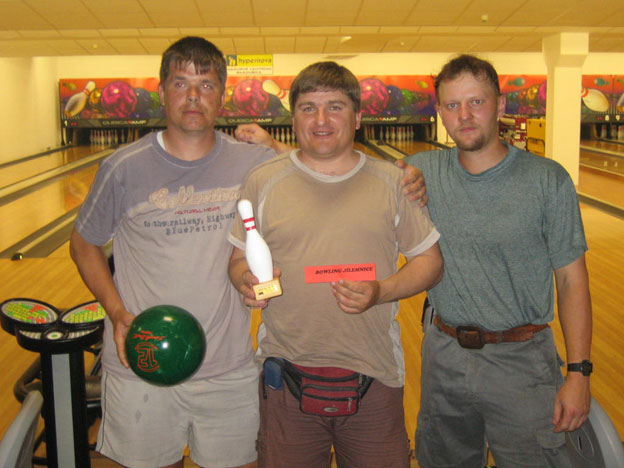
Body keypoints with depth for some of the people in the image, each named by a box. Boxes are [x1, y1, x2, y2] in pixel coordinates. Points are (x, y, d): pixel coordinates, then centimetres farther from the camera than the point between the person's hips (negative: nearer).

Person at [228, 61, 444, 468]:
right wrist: (247, 281, -14)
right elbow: (239, 259, 9)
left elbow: (430, 261, 5)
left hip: (374, 375, 0)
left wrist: (380, 292, -13)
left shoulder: (393, 182, 2)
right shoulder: (262, 182, 2)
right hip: (287, 377, 0)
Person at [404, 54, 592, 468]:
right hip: (445, 355, 3)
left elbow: (572, 280, -7)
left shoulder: (548, 180, -10)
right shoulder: (423, 171, -2)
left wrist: (579, 372, -11)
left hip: (521, 360, -3)